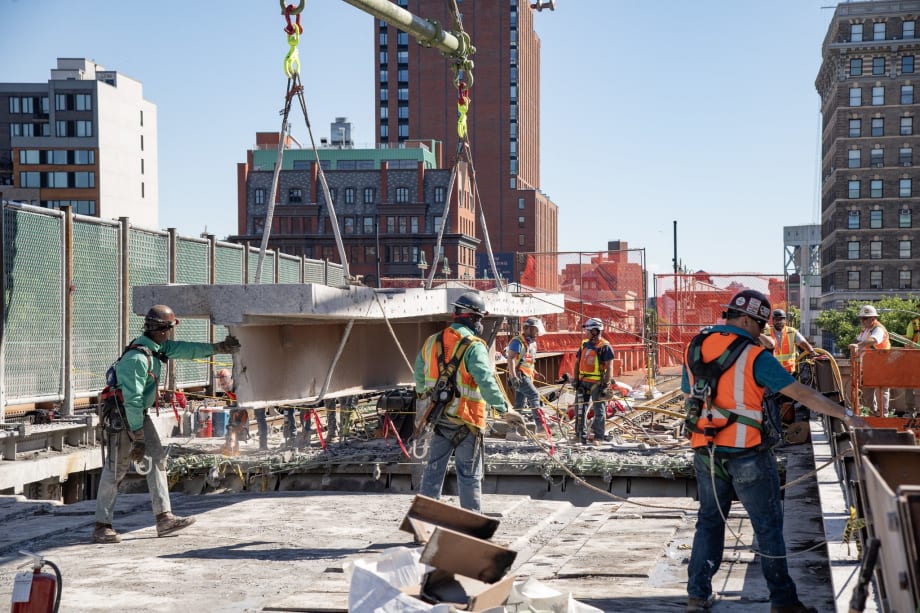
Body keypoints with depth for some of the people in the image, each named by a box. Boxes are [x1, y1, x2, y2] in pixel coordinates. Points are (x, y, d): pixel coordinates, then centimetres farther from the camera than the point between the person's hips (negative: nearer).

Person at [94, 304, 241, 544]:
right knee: (116, 469, -5)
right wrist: (137, 437, -25)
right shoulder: (137, 358, -26)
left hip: (140, 414, 10)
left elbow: (182, 349, 15)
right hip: (123, 418, -10)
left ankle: (164, 518, 5)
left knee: (157, 459, 5)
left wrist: (217, 348, 14)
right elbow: (132, 400, -27)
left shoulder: (156, 347, 2)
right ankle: (102, 526, 1)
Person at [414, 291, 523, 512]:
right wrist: (505, 409, -24)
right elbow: (487, 382, -25)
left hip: (439, 418, 6)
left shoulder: (432, 342, 7)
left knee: (434, 469, 13)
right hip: (466, 420, -6)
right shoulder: (473, 346, -15)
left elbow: (420, 375, 19)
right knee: (469, 474, 5)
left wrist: (423, 392, 38)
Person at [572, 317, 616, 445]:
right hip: (583, 382, 6)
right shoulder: (584, 344, 10)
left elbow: (609, 368, -13)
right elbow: (577, 363, 16)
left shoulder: (605, 347, -9)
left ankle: (598, 438, 6)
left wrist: (605, 386, -17)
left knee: (599, 411, 0)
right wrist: (576, 380, 7)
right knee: (580, 410, 7)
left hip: (597, 383, -6)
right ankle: (581, 436, 15)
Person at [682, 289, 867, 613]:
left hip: (706, 453, 5)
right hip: (747, 455, -5)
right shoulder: (754, 356, -13)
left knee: (710, 521, 17)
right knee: (768, 526, 5)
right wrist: (846, 415, -7)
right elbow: (802, 394, -13)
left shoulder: (694, 349, 4)